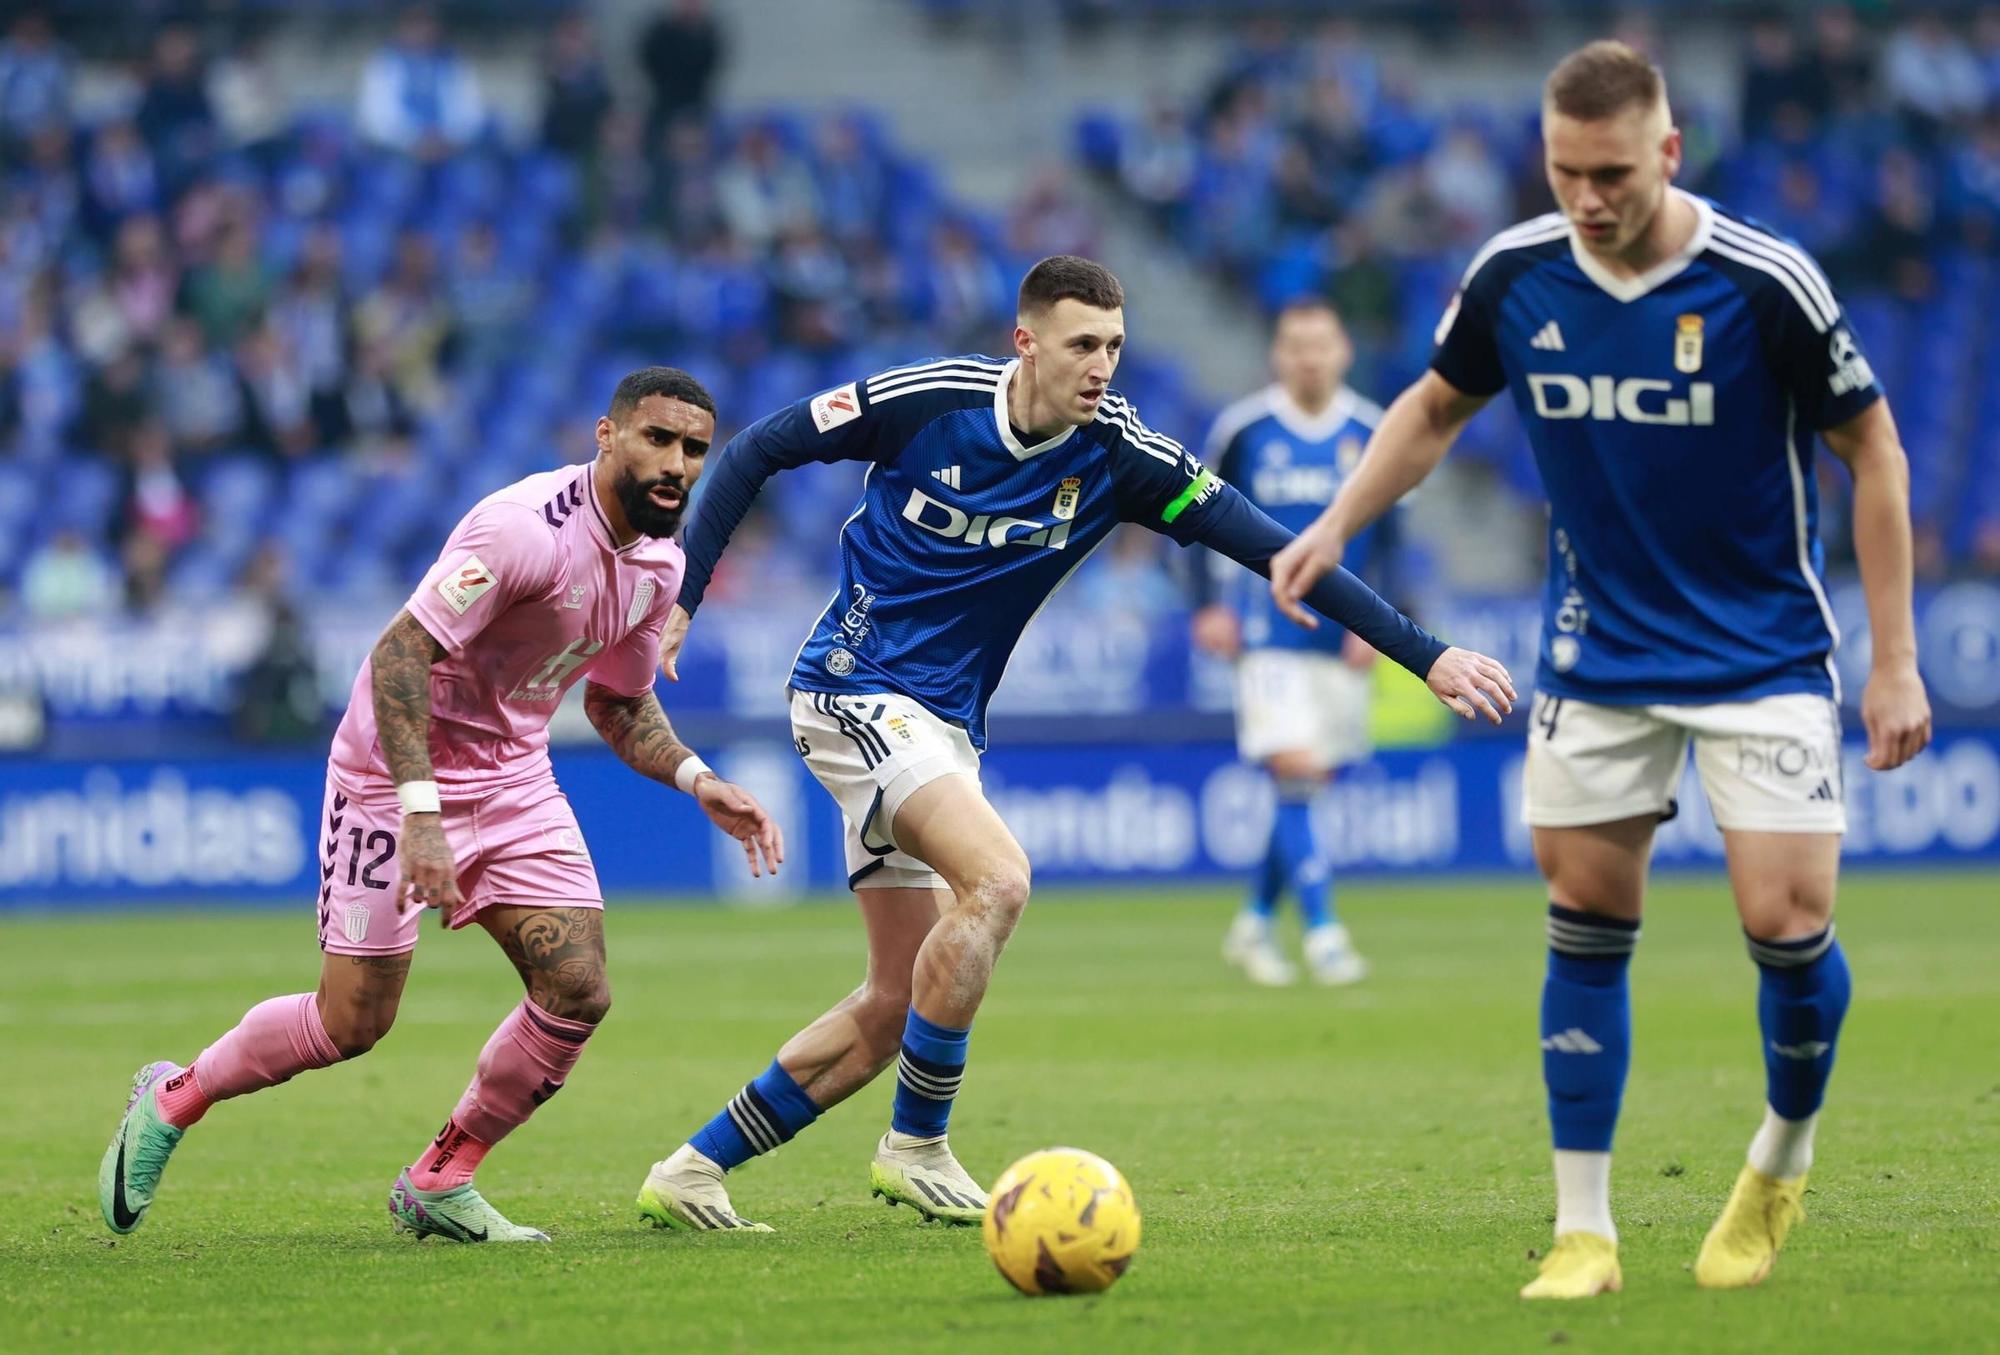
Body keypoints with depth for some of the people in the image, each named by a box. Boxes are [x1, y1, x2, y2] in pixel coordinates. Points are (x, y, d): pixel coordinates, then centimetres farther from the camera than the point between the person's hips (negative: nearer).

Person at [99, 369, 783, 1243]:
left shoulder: (659, 564, 1)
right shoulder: (528, 527, -26)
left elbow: (619, 702, 17)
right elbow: (401, 652, -28)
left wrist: (699, 783, 1)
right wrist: (420, 812, -34)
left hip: (514, 779, 7)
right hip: (400, 772, -7)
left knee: (578, 993, -8)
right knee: (353, 1022, -4)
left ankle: (438, 1185, 10)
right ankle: (171, 1100, 22)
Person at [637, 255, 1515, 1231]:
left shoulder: (1119, 456, -8)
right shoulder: (925, 400, -16)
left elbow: (1269, 546, -10)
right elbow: (756, 452, -4)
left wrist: (1426, 657, -14)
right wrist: (680, 595, -9)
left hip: (945, 727, 6)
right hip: (855, 691, -6)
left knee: (895, 1005, 5)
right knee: (997, 877, -27)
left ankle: (693, 1173, 16)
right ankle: (916, 1147, -14)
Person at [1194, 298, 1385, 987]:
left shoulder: (1373, 435, 2)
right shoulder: (1242, 428, -2)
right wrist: (1207, 607, 2)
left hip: (1343, 639, 3)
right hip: (1269, 635, -3)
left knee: (1303, 785, 8)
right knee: (1295, 770, -15)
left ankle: (1254, 923, 25)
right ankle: (1321, 931, -16)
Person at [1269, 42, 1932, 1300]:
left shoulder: (1766, 283, -18)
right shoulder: (1514, 278, -8)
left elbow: (1874, 452, -7)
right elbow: (1436, 408, 13)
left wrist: (1896, 662, -9)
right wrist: (1338, 524, -2)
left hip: (1764, 652, -3)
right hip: (1599, 658, 3)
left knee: (1787, 922, -11)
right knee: (1587, 925, 0)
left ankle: (1785, 1159, 17)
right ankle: (1584, 1233, 8)